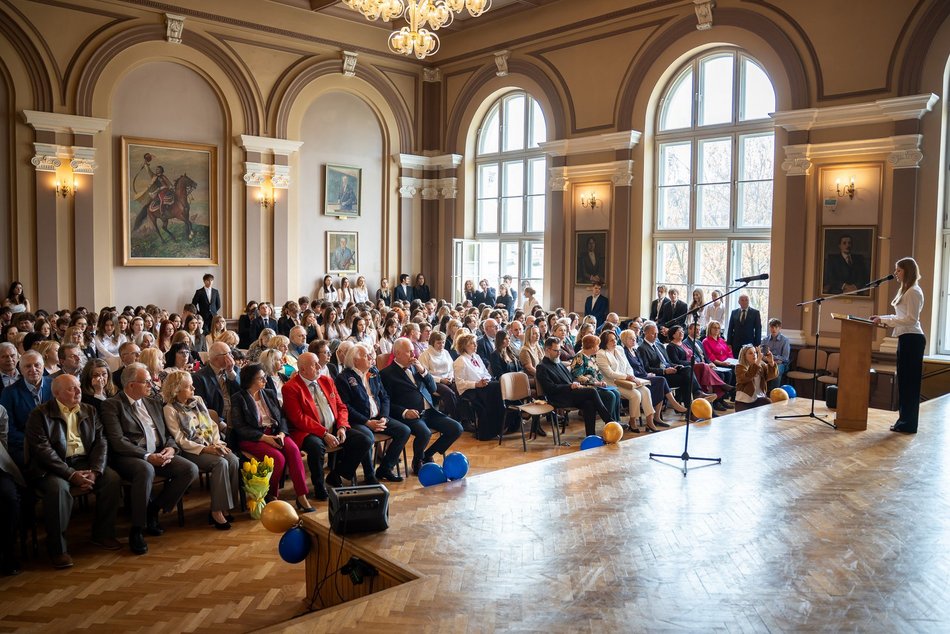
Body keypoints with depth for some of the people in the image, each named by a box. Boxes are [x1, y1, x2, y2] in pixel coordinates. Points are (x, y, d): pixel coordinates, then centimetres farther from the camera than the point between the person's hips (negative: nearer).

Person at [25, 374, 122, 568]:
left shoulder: (89, 411, 12)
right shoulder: (40, 414, -4)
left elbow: (100, 442, 6)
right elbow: (42, 450, -14)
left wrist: (94, 472, -12)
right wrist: (72, 475, -23)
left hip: (84, 463, 5)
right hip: (52, 467, -5)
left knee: (112, 478, -17)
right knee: (58, 488, -34)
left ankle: (103, 533, 0)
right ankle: (57, 548, -19)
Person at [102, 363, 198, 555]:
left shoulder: (154, 403, 20)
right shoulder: (112, 405, -1)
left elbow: (167, 433, 20)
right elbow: (117, 441, -12)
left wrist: (171, 447, -3)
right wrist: (147, 456, -20)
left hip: (158, 455, 6)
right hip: (129, 457, -6)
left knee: (191, 469, -17)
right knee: (146, 470, -39)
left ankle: (154, 511, 0)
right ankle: (136, 530, -24)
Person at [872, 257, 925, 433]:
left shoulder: (914, 292, -13)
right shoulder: (905, 290, 17)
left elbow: (911, 319, -19)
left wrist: (885, 320, -19)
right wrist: (882, 318, 10)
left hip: (912, 339, -10)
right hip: (906, 338, 10)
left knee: (910, 380, -5)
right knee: (904, 379, 12)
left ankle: (909, 424, 1)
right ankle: (904, 419, 18)